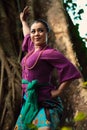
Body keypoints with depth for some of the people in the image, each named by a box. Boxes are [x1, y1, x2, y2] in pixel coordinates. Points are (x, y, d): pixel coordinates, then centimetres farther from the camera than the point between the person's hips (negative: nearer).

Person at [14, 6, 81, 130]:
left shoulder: (49, 53, -11)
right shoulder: (32, 49, 13)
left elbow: (71, 72, -13)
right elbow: (27, 36, 36)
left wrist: (57, 92, -12)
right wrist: (23, 21, 50)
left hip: (44, 103, -9)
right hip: (29, 101, 9)